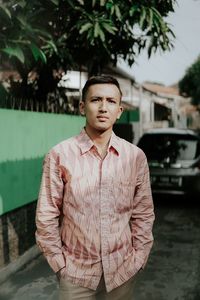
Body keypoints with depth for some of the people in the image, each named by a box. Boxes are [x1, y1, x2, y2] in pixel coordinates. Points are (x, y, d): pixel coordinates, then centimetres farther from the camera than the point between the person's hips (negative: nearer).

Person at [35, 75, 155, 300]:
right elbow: (46, 216, -6)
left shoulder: (136, 156, -4)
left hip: (123, 270, 2)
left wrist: (139, 258, 0)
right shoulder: (59, 155, -11)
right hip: (75, 272, -2)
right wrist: (59, 263, -5)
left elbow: (143, 213, 2)